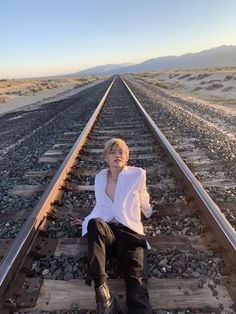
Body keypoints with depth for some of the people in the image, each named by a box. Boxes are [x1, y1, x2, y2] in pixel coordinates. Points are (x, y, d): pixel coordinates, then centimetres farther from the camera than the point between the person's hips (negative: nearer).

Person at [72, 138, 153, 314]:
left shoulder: (138, 174, 1)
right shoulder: (100, 177, 12)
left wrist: (147, 212, 34)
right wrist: (87, 221, 24)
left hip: (130, 230, -2)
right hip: (106, 229, 3)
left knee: (135, 278, -26)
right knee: (94, 223, -35)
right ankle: (102, 289, -35)